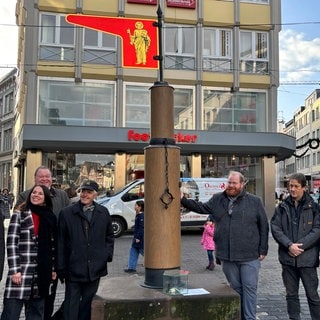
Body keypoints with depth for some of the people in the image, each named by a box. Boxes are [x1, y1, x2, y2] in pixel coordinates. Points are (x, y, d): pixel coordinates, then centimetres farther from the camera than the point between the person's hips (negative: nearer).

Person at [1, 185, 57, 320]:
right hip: (21, 271, -4)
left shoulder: (50, 218, 11)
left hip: (41, 273, 4)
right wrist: (14, 270, -14)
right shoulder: (19, 214, -1)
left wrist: (53, 268, 11)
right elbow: (11, 243, -7)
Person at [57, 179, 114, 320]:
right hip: (73, 269, -3)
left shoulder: (103, 213, 7)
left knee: (88, 304, 14)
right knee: (71, 306, 4)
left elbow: (109, 236, 17)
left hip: (95, 269, 3)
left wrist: (107, 255, 3)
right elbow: (60, 242, -2)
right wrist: (61, 268, -4)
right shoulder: (66, 213, -2)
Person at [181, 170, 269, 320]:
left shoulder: (254, 201, -1)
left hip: (249, 256, -3)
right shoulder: (217, 199, 7)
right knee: (235, 288, 15)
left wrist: (263, 250, -1)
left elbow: (263, 227, 1)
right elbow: (201, 207, 13)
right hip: (227, 256, 3)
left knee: (249, 288, 3)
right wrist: (183, 200, 1)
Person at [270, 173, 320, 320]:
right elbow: (275, 228, -1)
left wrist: (300, 245, -14)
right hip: (288, 257, 2)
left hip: (307, 257, -2)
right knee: (291, 294, 12)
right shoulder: (282, 207, 5)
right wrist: (289, 245, -14)